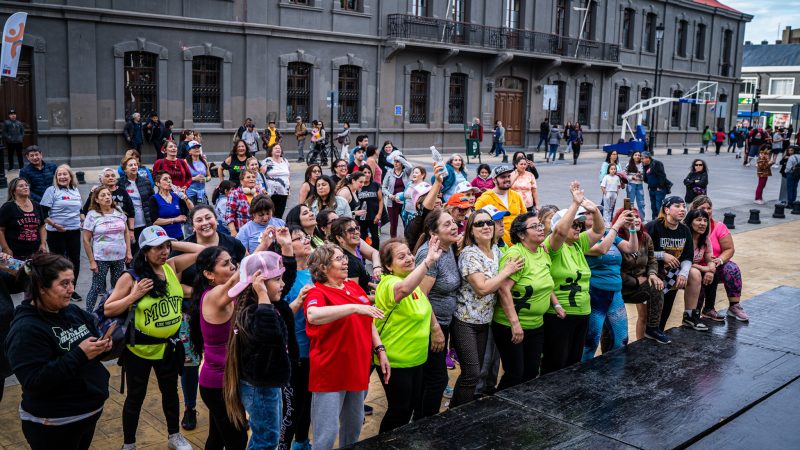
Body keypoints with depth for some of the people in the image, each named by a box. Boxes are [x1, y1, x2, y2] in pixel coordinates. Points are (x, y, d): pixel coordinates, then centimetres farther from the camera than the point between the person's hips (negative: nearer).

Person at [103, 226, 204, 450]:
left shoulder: (172, 267, -4)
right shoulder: (131, 277, -17)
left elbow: (201, 251, -3)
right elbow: (108, 310, -14)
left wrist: (173, 243, -7)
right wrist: (134, 296, -25)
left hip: (169, 345, 4)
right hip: (140, 348, -4)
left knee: (170, 391, 21)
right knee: (136, 397, 12)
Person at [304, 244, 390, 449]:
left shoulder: (353, 287, 8)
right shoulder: (317, 292, -14)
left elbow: (368, 321, 17)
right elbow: (313, 315, -37)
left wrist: (380, 351, 9)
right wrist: (354, 307, -38)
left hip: (357, 369, 7)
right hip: (330, 372, -7)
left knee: (354, 426, 22)